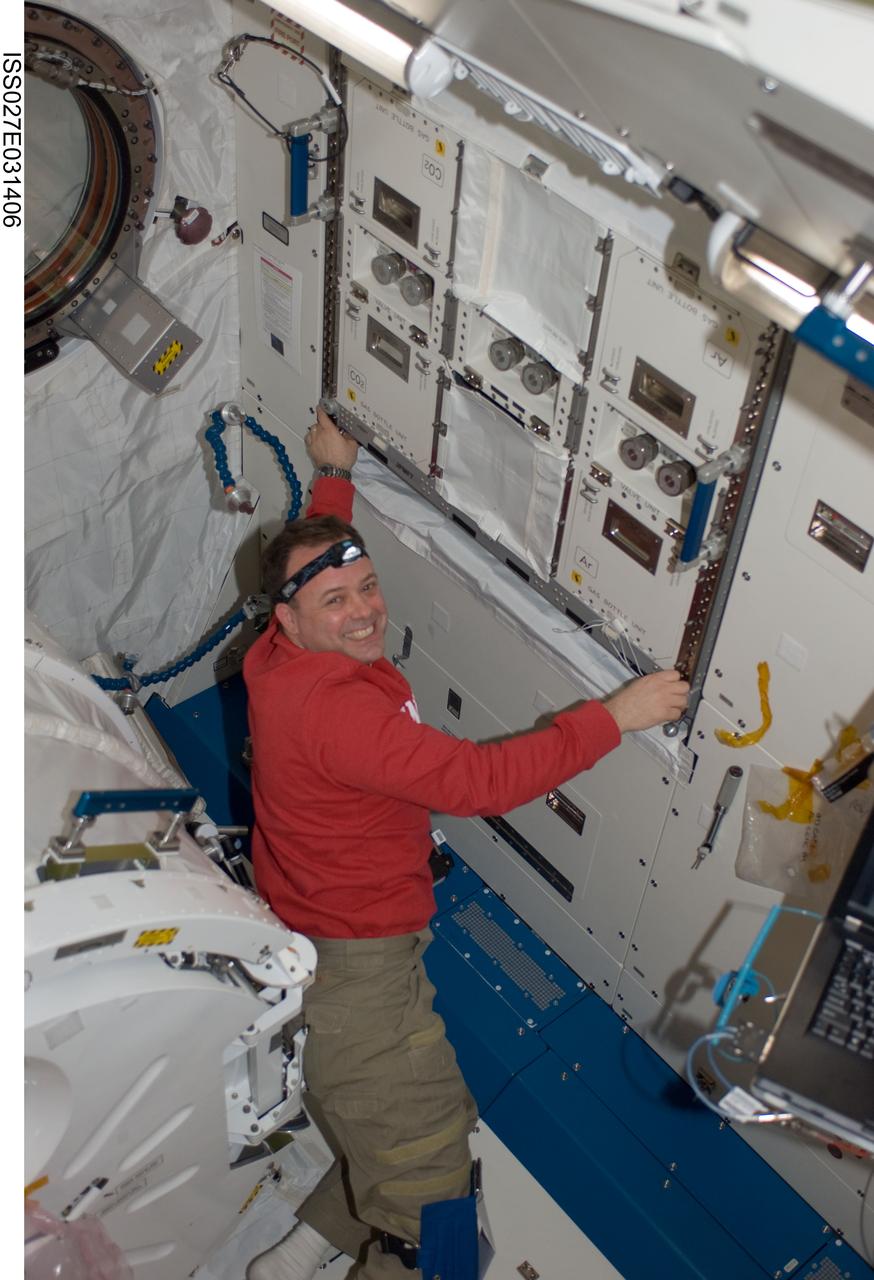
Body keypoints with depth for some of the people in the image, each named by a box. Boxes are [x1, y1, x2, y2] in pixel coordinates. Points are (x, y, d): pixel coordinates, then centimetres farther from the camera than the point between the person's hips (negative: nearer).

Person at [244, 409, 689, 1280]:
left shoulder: (281, 654, 0)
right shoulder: (335, 710, -30)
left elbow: (315, 550, 23)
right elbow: (479, 781, -32)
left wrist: (334, 474, 38)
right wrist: (616, 717, -24)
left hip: (317, 933, 10)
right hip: (355, 968, -10)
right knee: (432, 1210, 0)